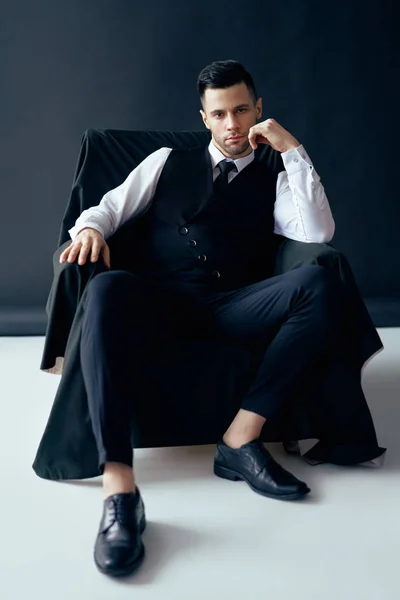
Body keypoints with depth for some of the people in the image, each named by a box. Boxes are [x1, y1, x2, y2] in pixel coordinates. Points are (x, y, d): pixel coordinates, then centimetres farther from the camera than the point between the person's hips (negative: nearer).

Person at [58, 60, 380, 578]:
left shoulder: (275, 183, 19)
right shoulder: (167, 162, 22)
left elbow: (318, 234, 0)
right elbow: (109, 207, 16)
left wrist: (293, 150, 0)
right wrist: (89, 229, -8)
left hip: (234, 307, 1)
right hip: (163, 298, 0)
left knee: (320, 286, -27)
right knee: (107, 288, -36)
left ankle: (240, 439, -26)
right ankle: (119, 488, -43)